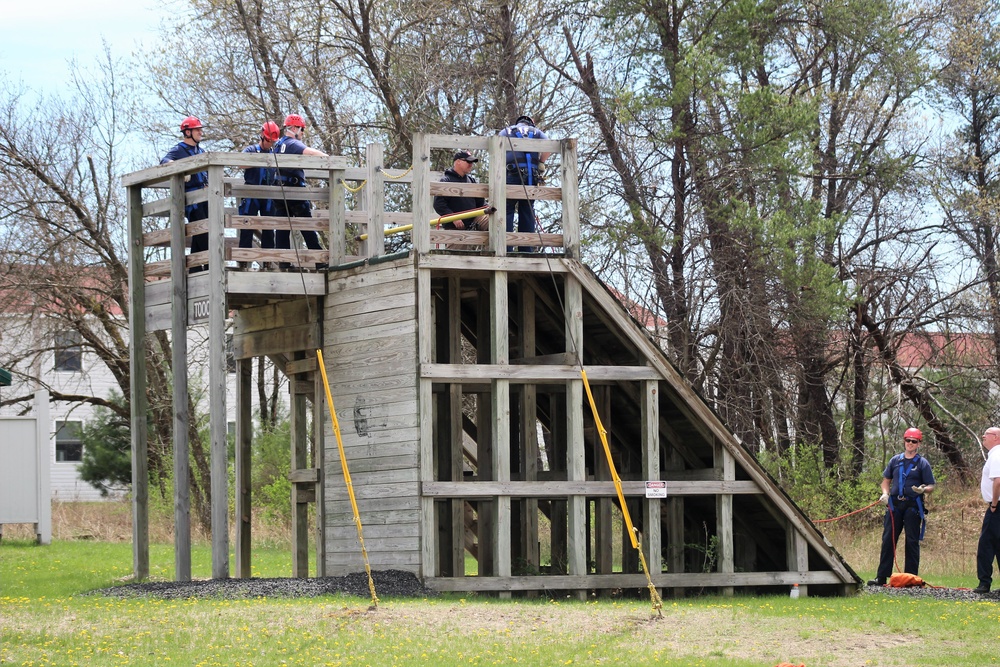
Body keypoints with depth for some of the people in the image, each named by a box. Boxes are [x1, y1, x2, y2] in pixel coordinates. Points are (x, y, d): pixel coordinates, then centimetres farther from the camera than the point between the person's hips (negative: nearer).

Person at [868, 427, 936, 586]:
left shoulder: (922, 463, 3)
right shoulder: (895, 460, 13)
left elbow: (931, 486, 2)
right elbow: (886, 480, 20)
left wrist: (923, 489, -20)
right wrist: (885, 494, 2)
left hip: (913, 506, -3)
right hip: (894, 504, 3)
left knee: (912, 542, 0)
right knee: (888, 540, 0)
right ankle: (881, 577, 2)